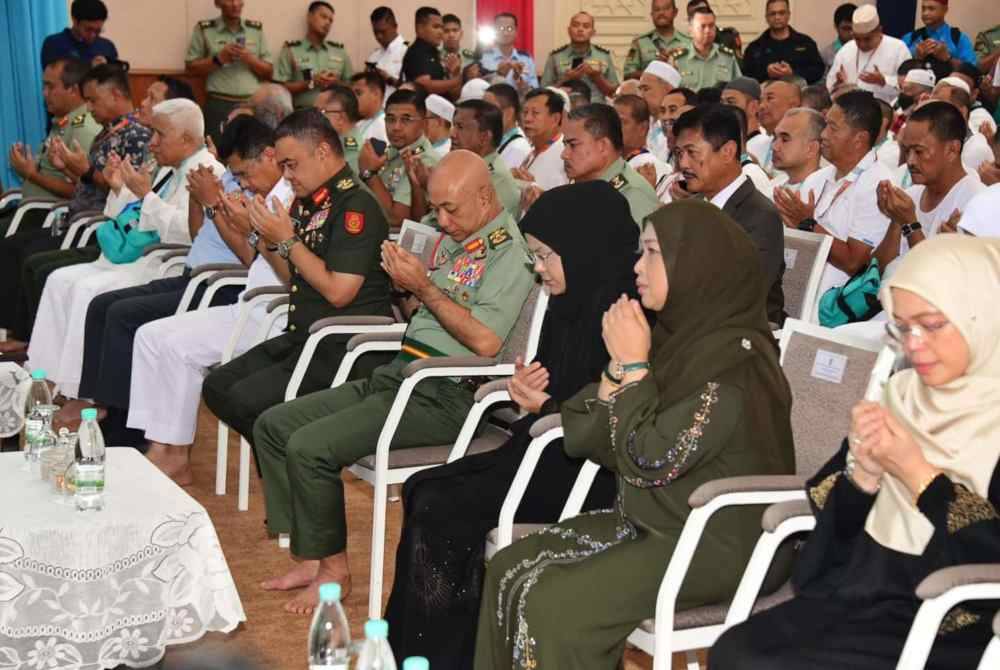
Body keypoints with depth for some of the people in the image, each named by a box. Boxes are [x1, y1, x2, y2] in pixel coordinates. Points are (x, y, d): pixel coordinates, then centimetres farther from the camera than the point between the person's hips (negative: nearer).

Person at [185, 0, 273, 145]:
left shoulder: (256, 29, 12)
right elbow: (191, 68, 3)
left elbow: (269, 72, 11)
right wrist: (218, 58, -9)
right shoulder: (204, 29, 5)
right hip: (219, 106, -2)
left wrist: (249, 58, -6)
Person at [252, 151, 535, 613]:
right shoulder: (454, 239, 17)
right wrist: (406, 283, 7)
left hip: (445, 396, -10)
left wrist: (425, 287, -18)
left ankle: (333, 567, -4)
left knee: (310, 447, -22)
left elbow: (485, 341, -21)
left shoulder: (511, 250, -12)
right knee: (273, 425, 5)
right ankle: (310, 557, 6)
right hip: (400, 373, 10)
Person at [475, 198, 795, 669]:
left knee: (551, 604, -20)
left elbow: (651, 459, -23)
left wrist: (633, 365, -14)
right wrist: (618, 365, -7)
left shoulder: (736, 357, -19)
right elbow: (585, 441, 7)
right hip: (653, 523, 9)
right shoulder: (680, 336, 7)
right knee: (509, 569, 0)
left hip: (717, 546, -9)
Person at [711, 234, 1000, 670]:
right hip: (862, 592, 6)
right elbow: (837, 524, 12)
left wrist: (916, 473, -15)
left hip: (949, 630, -6)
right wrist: (862, 469, -9)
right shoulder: (903, 393, 10)